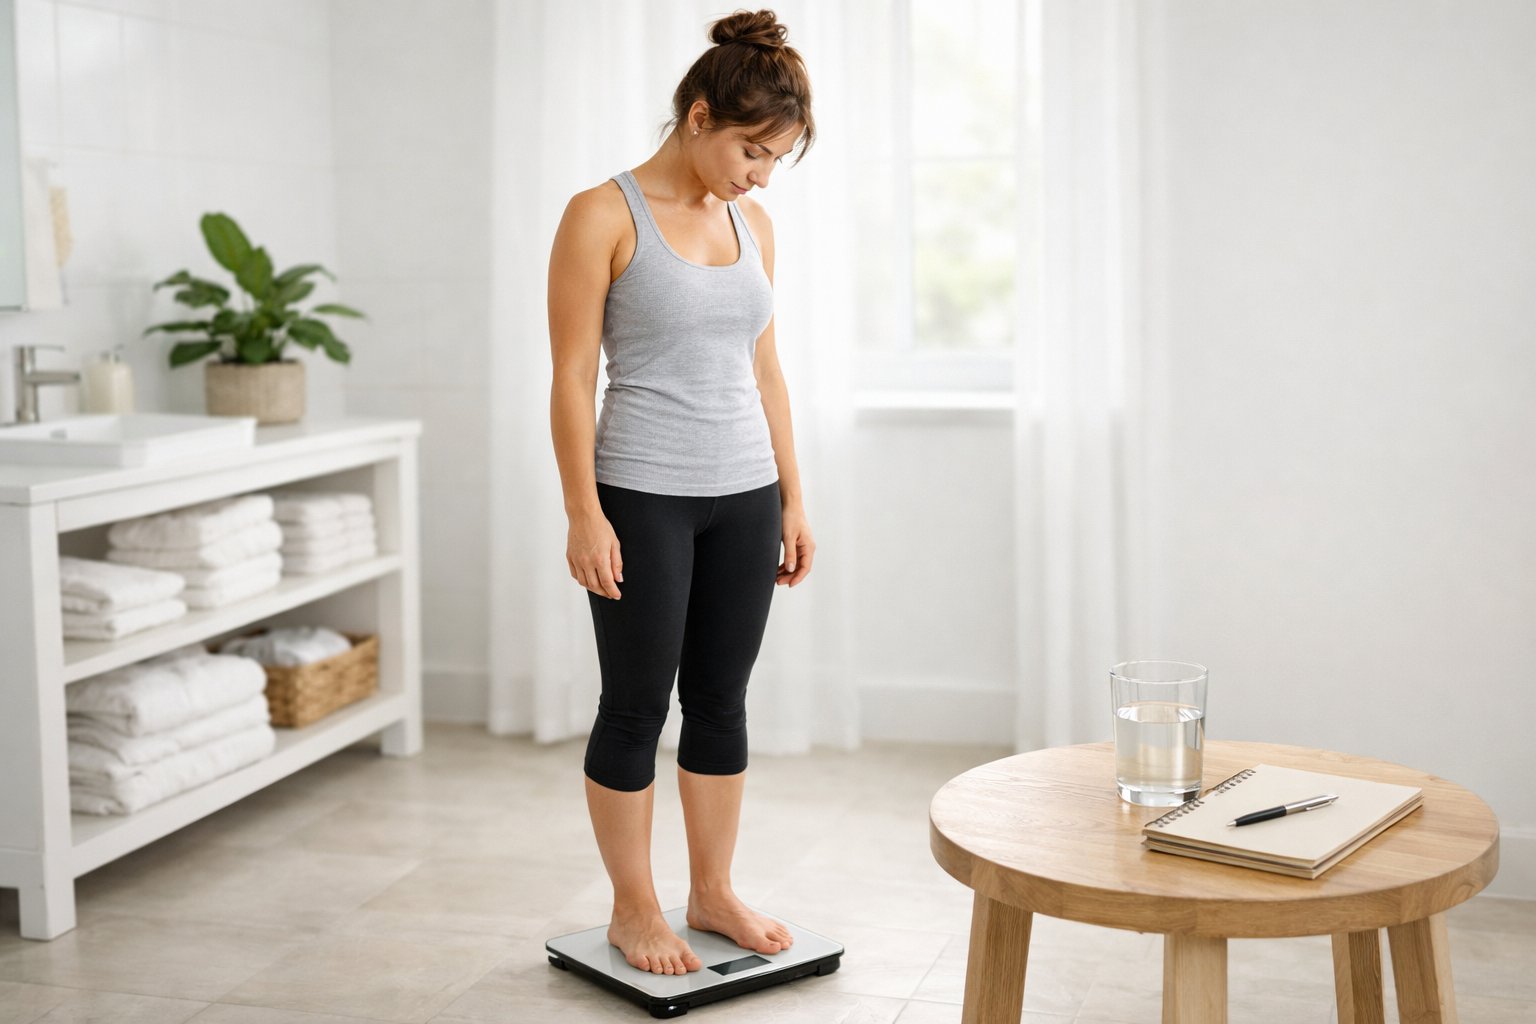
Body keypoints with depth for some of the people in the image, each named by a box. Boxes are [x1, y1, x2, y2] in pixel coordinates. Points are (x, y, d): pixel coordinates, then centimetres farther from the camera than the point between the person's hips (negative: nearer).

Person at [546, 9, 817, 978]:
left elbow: (765, 370, 14)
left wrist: (792, 498, 12)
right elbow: (573, 376, -11)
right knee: (638, 705, 5)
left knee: (721, 699, 12)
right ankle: (634, 909, 19)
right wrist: (585, 516, -14)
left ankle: (714, 891, 26)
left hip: (743, 495, 6)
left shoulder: (753, 224, 9)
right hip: (642, 496, -6)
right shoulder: (603, 217, -9)